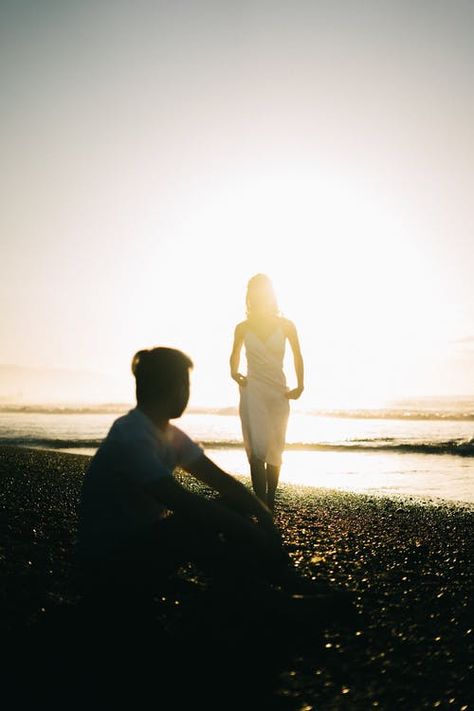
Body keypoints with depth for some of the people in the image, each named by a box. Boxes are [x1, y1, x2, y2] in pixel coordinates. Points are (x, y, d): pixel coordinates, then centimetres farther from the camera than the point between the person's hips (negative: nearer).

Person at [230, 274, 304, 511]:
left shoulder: (285, 326, 1)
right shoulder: (243, 328, 2)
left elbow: (297, 356, 12)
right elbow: (234, 355, 19)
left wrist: (300, 386, 7)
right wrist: (234, 373, 0)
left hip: (279, 393, 1)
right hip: (253, 391, -1)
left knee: (275, 450, 6)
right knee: (257, 448, -12)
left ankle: (270, 502, 19)